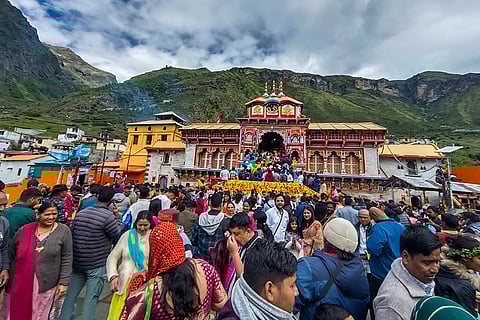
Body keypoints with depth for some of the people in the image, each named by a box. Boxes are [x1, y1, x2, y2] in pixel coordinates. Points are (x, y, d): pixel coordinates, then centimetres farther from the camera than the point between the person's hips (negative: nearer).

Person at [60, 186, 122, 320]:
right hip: (97, 265, -6)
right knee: (91, 297, 7)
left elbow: (71, 233, 10)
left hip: (77, 262, 6)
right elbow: (119, 235, -11)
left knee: (71, 294, 21)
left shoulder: (81, 213, 0)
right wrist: (117, 218, -4)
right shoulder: (108, 216, -22)